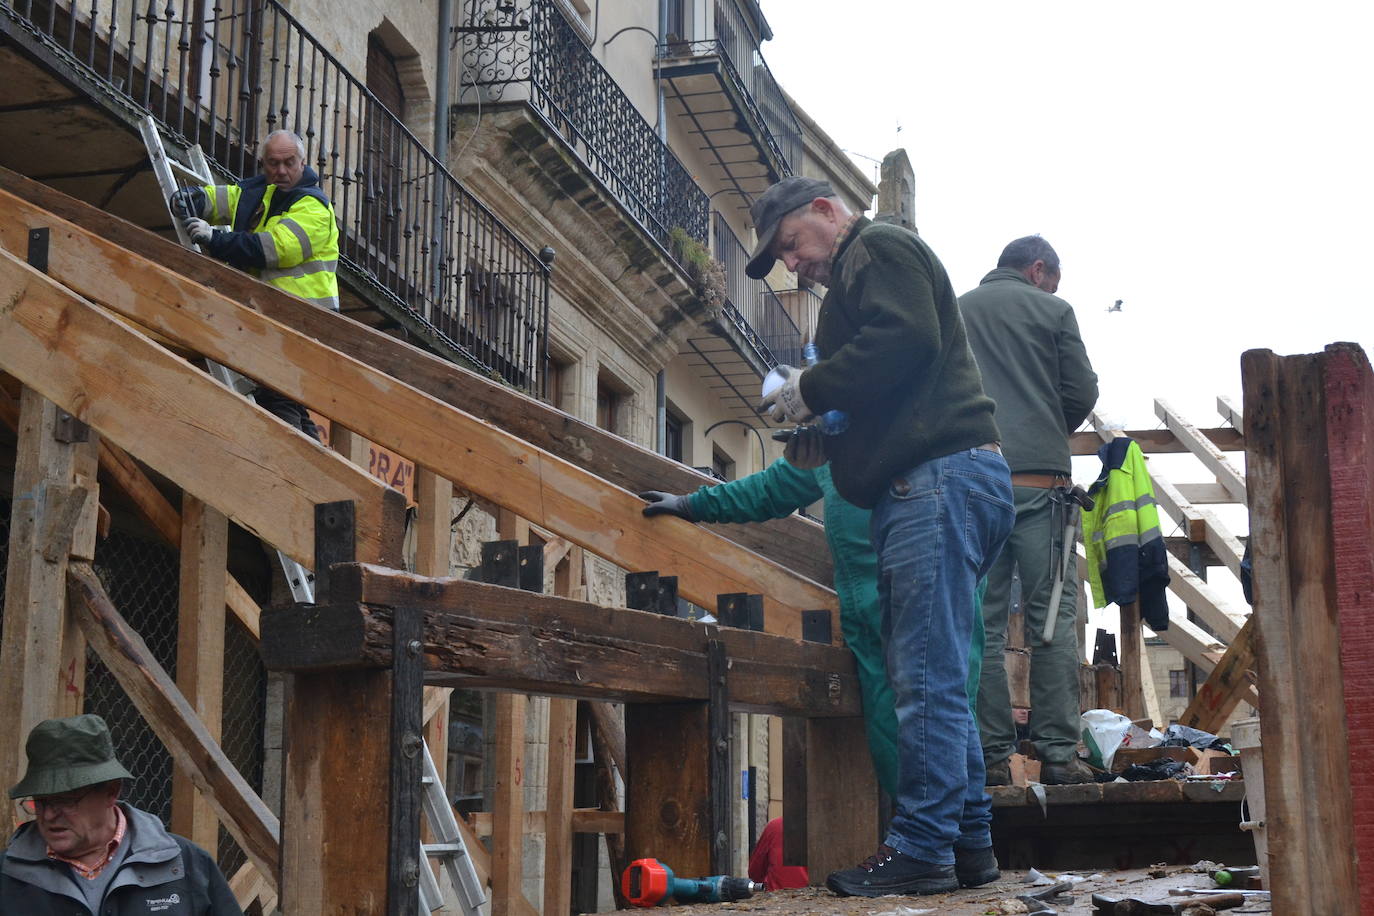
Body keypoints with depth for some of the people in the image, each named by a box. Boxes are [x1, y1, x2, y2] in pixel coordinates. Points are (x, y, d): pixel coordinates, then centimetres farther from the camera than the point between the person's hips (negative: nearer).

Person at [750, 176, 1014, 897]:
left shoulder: (880, 248, 1)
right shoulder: (858, 276, 30)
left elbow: (904, 339, -18)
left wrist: (811, 390, -9)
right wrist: (817, 423, 12)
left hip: (939, 474, -11)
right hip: (931, 488, 11)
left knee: (926, 677, -10)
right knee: (934, 678, 11)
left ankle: (921, 850, -8)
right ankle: (968, 842, 15)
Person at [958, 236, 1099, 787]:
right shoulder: (1052, 310, 8)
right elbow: (1082, 393, 4)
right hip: (1040, 478, -3)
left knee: (982, 624, 2)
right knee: (1053, 618, -1)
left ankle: (992, 757, -1)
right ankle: (1058, 753, -5)